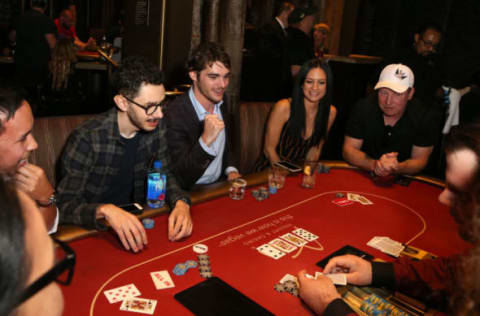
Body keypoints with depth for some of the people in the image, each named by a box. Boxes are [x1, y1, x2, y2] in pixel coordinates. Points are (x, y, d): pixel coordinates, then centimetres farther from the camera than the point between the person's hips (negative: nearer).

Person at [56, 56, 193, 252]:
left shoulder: (155, 127, -4)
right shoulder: (87, 138, -21)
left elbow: (164, 174, 5)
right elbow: (66, 206, -21)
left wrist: (181, 202, -15)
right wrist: (104, 211, -40)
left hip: (134, 224, 4)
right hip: (92, 230, -3)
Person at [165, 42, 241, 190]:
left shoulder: (221, 102, 2)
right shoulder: (174, 115, -21)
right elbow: (181, 179, -22)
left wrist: (231, 170, 1)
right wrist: (206, 140, -35)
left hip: (221, 186, 6)